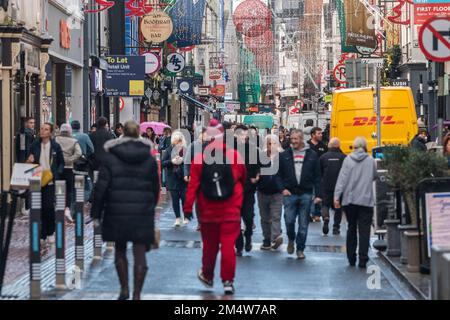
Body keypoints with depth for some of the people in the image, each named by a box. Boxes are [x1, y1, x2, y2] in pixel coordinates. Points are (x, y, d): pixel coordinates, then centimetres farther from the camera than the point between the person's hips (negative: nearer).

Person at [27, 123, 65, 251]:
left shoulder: (55, 146, 0)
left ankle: (50, 232, 13)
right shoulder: (34, 145, 4)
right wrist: (29, 161, -10)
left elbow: (61, 162, 7)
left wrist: (57, 173, -8)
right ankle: (43, 235, 10)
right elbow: (30, 161, 13)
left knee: (49, 207, -8)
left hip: (51, 181, -2)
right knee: (41, 208, 3)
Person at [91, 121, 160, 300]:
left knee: (120, 251, 17)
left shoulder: (111, 157, -4)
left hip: (117, 213, -1)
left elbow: (101, 187, -5)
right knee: (140, 254, 2)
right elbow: (155, 187, 11)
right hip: (142, 212, 1)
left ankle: (124, 289, 20)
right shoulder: (149, 159, 3)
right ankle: (136, 294, 1)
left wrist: (96, 213, 1)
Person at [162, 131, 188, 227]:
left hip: (184, 177, -2)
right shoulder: (169, 150, 5)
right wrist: (171, 161, -13)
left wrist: (182, 160, -17)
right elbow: (163, 163, 1)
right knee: (175, 199, 3)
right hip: (173, 178, 2)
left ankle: (186, 217, 15)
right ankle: (177, 218, 12)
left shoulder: (186, 149, -1)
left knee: (184, 197, -3)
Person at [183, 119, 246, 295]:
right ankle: (228, 281, -1)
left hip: (209, 211, 1)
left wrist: (188, 206, -2)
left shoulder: (200, 158, -8)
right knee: (228, 245, -1)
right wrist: (239, 202, 27)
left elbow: (193, 185, -8)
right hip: (231, 210, -1)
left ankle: (207, 276, 31)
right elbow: (242, 180, 9)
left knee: (210, 245, 15)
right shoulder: (235, 156, -6)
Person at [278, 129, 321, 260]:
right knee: (289, 220, -6)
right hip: (290, 193, 0)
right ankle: (291, 239, 24)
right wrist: (283, 188, -5)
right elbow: (279, 174, 7)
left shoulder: (312, 155, 3)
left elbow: (317, 176, 3)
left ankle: (300, 249, 14)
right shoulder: (285, 155, 4)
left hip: (306, 194, 0)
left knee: (303, 224, 4)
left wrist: (318, 194, -2)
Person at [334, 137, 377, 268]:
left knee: (351, 228, 14)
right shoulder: (370, 160, 0)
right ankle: (362, 260, -9)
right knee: (364, 230, -2)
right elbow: (374, 177, 14)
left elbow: (342, 178, -6)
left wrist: (337, 196, -6)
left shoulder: (348, 159, -2)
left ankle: (351, 258, 17)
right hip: (366, 200, -1)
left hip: (350, 199, 1)